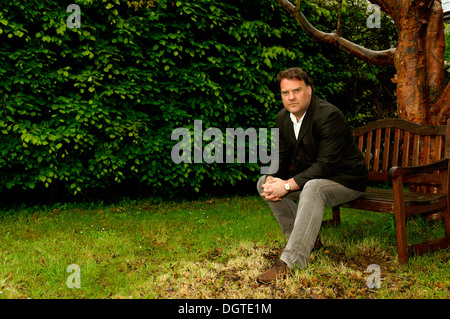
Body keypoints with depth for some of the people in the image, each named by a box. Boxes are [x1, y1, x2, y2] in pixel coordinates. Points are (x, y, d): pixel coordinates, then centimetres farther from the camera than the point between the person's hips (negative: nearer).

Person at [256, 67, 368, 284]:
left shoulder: (329, 116, -24)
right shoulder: (283, 118, 1)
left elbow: (326, 165, -29)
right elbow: (281, 157, 5)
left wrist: (287, 186, -32)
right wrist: (272, 180, -17)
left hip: (345, 180, -8)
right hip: (308, 176, 8)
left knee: (313, 188, -39)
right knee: (264, 183, -3)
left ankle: (289, 262, -41)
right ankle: (306, 237, 2)